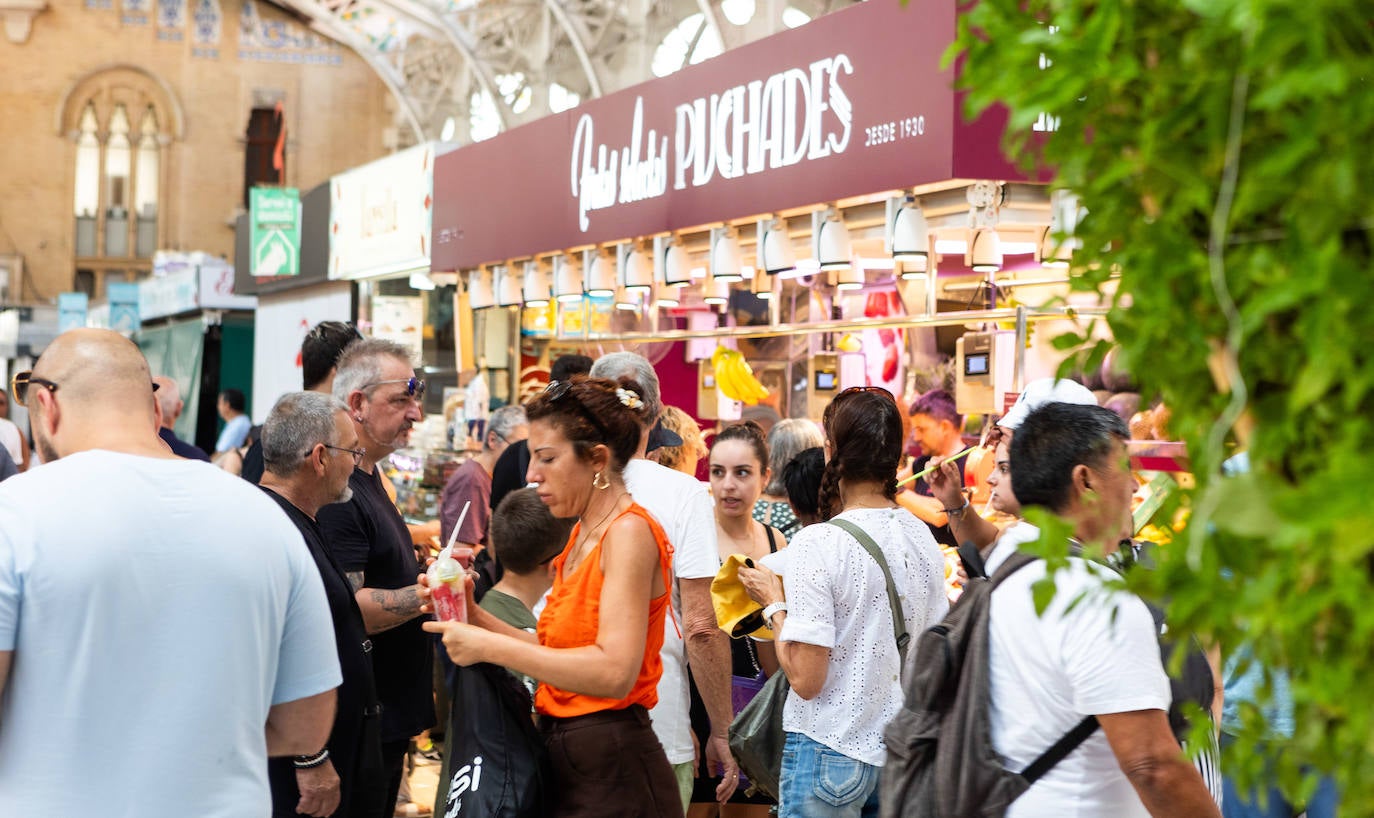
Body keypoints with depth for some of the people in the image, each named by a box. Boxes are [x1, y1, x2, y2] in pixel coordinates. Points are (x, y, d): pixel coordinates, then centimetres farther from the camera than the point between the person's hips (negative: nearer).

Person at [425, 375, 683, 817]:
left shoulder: (630, 532, -15)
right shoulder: (582, 536, 12)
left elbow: (613, 672, -27)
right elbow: (562, 653, 7)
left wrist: (491, 647, -22)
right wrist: (477, 618, -3)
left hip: (614, 779, -8)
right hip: (565, 766, 8)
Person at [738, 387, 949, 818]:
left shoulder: (817, 544, -17)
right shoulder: (922, 538, 1)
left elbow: (805, 678, -18)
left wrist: (773, 602, -4)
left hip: (830, 752, -6)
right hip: (903, 749, 6)